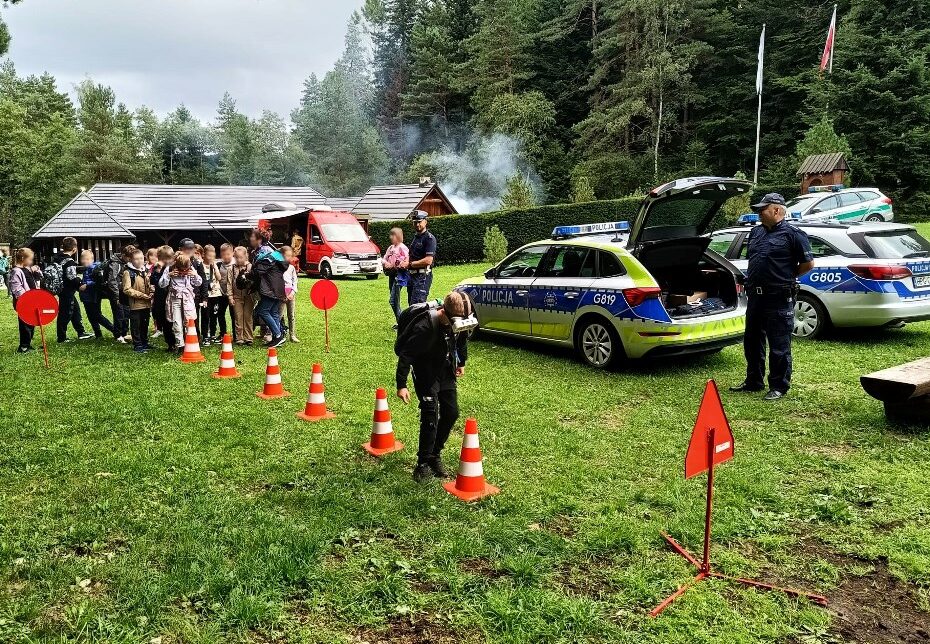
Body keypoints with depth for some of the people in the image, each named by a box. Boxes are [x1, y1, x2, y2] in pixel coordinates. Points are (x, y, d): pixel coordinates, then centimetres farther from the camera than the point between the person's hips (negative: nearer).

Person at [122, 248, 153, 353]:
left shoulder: (145, 271, 15)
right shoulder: (128, 272, -7)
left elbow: (149, 286, 24)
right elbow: (127, 289, -14)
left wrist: (150, 293, 2)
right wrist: (142, 295, -18)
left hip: (146, 304, 7)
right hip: (135, 305, -6)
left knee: (145, 325, 16)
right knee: (136, 326, 1)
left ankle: (145, 343, 26)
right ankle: (137, 345, 7)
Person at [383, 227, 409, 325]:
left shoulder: (402, 248, -11)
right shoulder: (390, 248, 14)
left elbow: (406, 262, -18)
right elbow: (385, 259, 14)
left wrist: (393, 266, -19)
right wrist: (386, 263, -8)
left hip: (399, 275, -9)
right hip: (391, 275, 9)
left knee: (392, 300, -13)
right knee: (394, 301, 11)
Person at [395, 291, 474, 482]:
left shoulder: (461, 320, -15)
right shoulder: (425, 327, -33)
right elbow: (405, 355, -26)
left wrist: (461, 363, 18)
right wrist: (401, 385, -25)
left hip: (446, 368, 6)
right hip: (425, 371, -6)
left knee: (451, 412, 4)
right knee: (430, 415, -13)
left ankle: (435, 455, 21)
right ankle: (424, 463, -2)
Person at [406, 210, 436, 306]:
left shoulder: (429, 238, -10)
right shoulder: (415, 237, 19)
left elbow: (428, 260, -20)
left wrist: (409, 264, -15)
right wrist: (404, 263, 5)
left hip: (423, 276, -10)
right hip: (412, 275, 10)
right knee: (410, 305, 12)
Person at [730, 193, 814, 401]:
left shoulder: (793, 234, -7)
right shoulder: (756, 232, 14)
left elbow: (808, 263, -6)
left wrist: (787, 275, 4)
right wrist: (754, 278, 14)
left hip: (779, 300, -8)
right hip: (756, 296, 8)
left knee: (779, 346, 0)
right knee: (752, 342, 15)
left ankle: (779, 387, 9)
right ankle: (753, 381, 28)